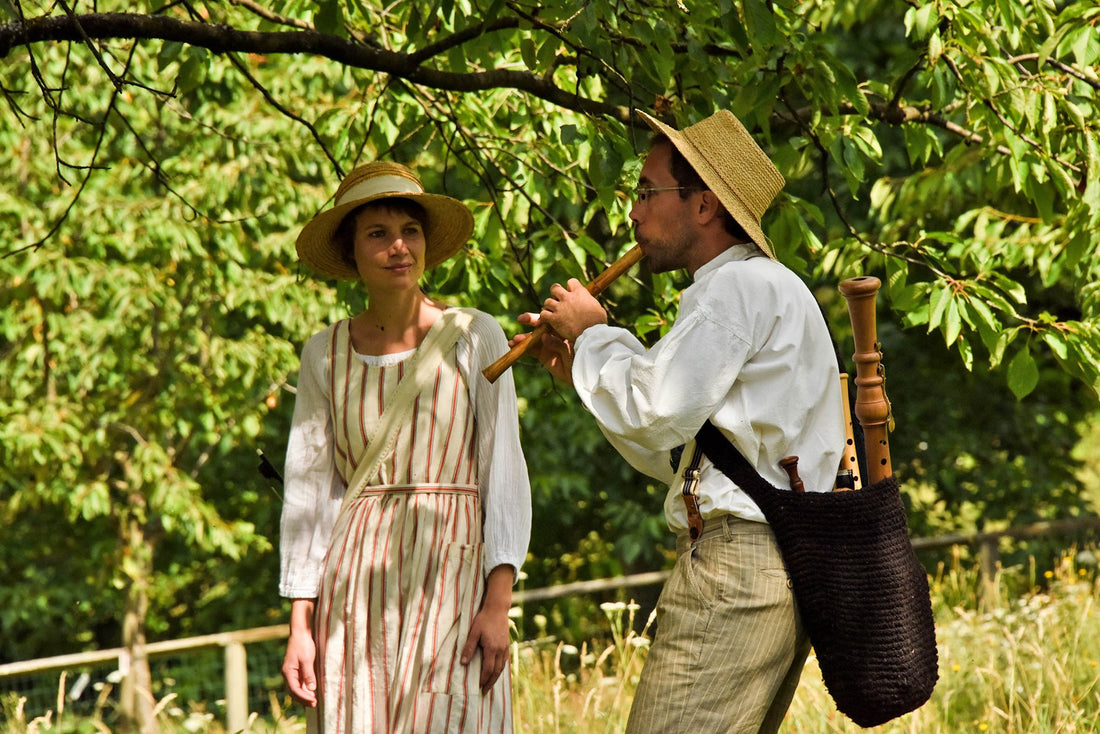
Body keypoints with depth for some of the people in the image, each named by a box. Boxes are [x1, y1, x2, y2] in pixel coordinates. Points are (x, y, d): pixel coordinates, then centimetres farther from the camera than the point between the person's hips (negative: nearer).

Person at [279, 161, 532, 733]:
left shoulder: (473, 337, 3)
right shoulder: (326, 354, 10)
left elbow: (504, 474, 0)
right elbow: (307, 489, 10)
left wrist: (499, 603, -10)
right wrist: (300, 624, 4)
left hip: (451, 571, -2)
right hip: (355, 583, 2)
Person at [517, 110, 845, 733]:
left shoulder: (743, 286, -9)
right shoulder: (764, 288, 24)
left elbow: (657, 416, -16)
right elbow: (676, 451, 26)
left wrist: (595, 335, 0)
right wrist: (579, 369, 20)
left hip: (737, 562, -10)